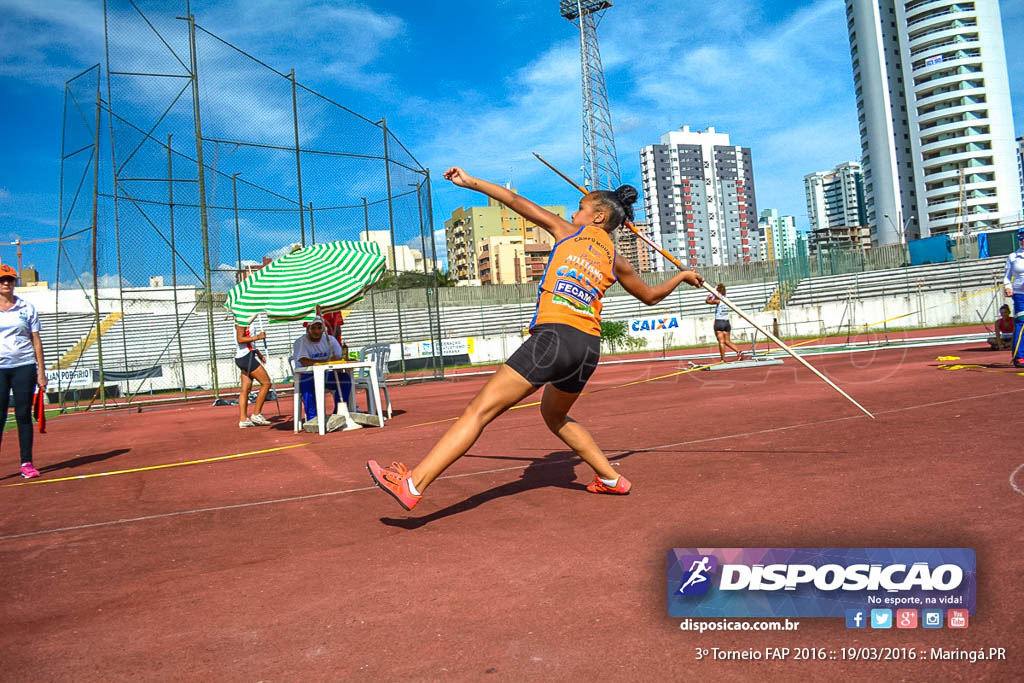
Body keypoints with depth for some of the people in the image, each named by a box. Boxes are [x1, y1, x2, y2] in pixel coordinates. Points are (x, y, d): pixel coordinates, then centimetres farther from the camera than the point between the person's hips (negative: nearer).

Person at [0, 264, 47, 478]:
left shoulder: (27, 308, 8)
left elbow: (36, 341, 8)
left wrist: (41, 371, 3)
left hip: (24, 366, 1)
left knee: (24, 415, 2)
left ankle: (26, 463, 7)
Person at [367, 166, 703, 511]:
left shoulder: (569, 232, 12)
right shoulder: (616, 260, 20)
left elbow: (519, 203, 11)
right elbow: (651, 296, 35)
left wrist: (471, 182, 19)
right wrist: (682, 275, 53)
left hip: (554, 336, -6)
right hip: (589, 346, 6)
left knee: (480, 409, -11)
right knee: (555, 416, 32)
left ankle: (413, 483, -16)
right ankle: (611, 478, 35)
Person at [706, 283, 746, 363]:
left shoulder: (718, 300, -11)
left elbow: (708, 301, 4)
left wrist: (710, 295, 17)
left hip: (718, 322, -6)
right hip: (727, 322, 6)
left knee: (721, 342, -4)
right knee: (727, 341, 13)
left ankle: (723, 359, -4)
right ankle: (739, 352, -4)